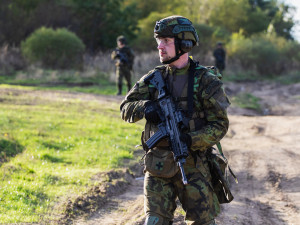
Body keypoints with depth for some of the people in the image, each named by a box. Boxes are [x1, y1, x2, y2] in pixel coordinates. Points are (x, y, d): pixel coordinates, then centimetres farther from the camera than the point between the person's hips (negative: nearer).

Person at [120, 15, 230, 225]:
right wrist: (145, 106, -14)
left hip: (192, 166, -3)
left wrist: (191, 140, -23)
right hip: (158, 167, 3)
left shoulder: (206, 81, -4)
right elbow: (126, 108, 8)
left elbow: (220, 125, -7)